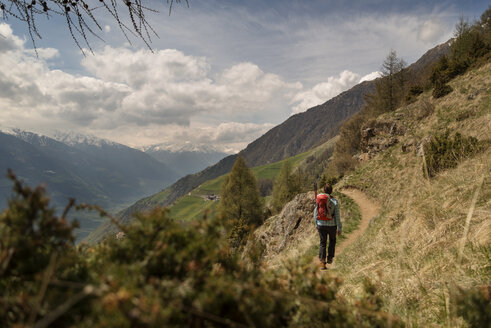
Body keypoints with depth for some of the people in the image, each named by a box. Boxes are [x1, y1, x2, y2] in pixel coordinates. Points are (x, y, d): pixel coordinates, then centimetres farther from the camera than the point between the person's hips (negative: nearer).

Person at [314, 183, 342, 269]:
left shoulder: (318, 198, -3)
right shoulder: (335, 201, -11)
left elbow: (316, 212, 3)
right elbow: (337, 216, -10)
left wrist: (316, 224, 16)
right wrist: (340, 228, -3)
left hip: (321, 225, 2)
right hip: (332, 225, -2)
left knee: (323, 243, 12)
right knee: (332, 240, 26)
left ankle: (322, 263, 2)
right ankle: (330, 258, 28)